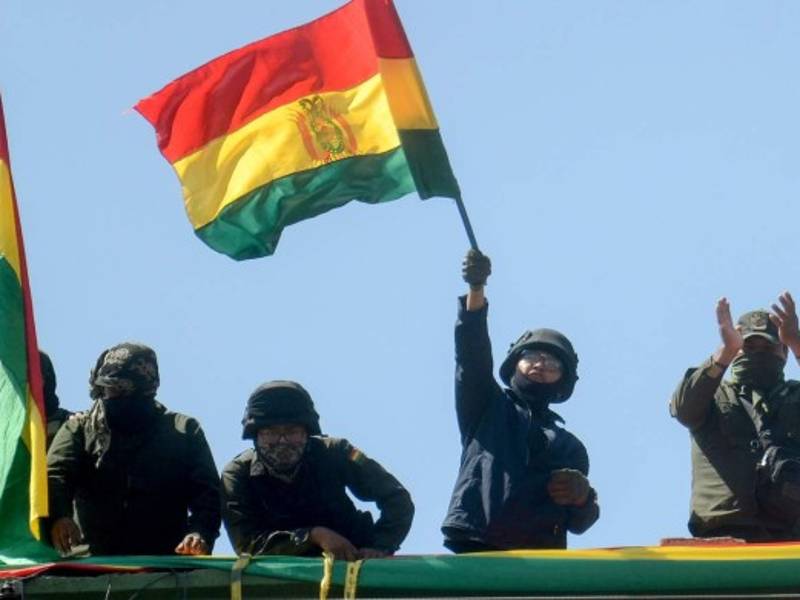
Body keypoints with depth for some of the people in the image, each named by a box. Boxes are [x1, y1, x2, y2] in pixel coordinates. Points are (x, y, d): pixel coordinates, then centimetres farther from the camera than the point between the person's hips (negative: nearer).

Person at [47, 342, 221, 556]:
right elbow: (55, 477, -4)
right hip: (93, 561, 0)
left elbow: (207, 491, 6)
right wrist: (58, 517, -26)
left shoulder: (184, 432, 13)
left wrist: (200, 532, -16)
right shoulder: (78, 429, 13)